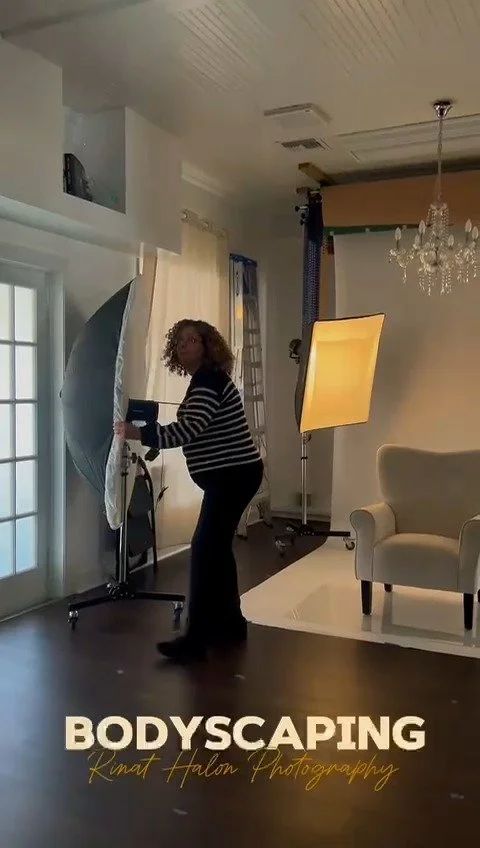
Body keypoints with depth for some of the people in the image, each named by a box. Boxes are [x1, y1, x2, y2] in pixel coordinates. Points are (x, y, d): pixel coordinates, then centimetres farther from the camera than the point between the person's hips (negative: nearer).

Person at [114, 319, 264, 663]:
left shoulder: (209, 379, -16)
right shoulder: (204, 379, 16)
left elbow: (187, 429, -28)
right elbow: (196, 431, 18)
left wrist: (137, 433, -30)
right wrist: (148, 430, 13)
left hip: (234, 474, -11)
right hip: (229, 475, 11)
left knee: (204, 549, -11)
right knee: (217, 547, 14)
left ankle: (196, 639, -6)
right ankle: (231, 625, 25)